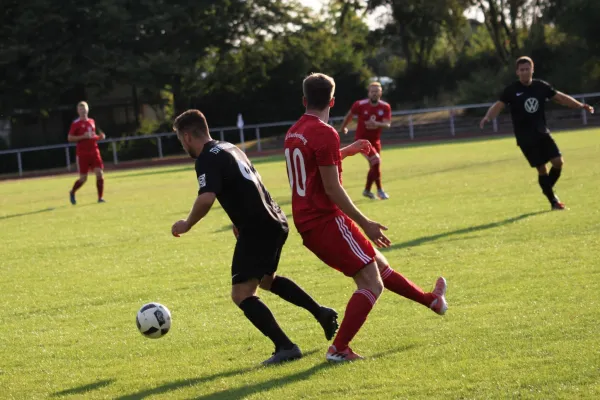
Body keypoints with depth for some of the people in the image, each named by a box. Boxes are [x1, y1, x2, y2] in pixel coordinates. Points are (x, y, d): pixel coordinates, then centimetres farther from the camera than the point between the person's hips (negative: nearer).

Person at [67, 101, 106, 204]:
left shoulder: (92, 122, 13)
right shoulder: (76, 123, -5)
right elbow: (70, 138, -9)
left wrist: (100, 137, 5)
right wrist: (83, 137, -19)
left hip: (94, 152, 4)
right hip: (82, 154, -4)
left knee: (100, 173, -9)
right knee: (83, 178, -1)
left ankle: (100, 197, -1)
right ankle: (72, 193, 26)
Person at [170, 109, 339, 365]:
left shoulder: (207, 159, -14)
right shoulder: (229, 149, 16)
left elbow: (206, 199, -29)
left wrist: (186, 225, -14)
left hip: (257, 228, -10)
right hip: (276, 222, 10)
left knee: (241, 294, -7)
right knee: (266, 279, 30)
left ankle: (285, 347, -15)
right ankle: (321, 313, 27)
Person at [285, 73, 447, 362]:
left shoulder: (293, 133, 12)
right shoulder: (324, 133, -15)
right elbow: (332, 188, -19)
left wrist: (345, 152, 43)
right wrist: (365, 224, -14)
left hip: (307, 224, 9)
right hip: (326, 220, -9)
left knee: (378, 265, 21)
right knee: (372, 283, -7)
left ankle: (430, 300, 35)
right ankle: (338, 349, -11)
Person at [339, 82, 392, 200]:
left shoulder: (385, 107, -9)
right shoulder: (360, 105, -16)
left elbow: (387, 124, -18)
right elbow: (350, 115, 2)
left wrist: (377, 124, -40)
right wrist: (343, 127, 18)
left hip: (375, 140, 5)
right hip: (362, 140, -5)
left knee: (374, 166, 15)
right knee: (376, 160, -21)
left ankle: (367, 190, 35)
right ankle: (380, 190, -9)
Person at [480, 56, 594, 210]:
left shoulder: (541, 86, 3)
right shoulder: (511, 90, -8)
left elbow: (560, 97, 11)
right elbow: (499, 105, -13)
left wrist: (581, 106, 7)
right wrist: (487, 117, -33)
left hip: (542, 133, 4)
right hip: (525, 138, -4)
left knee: (558, 162, -6)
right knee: (541, 168, -4)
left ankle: (548, 189, 21)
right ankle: (553, 202, 8)